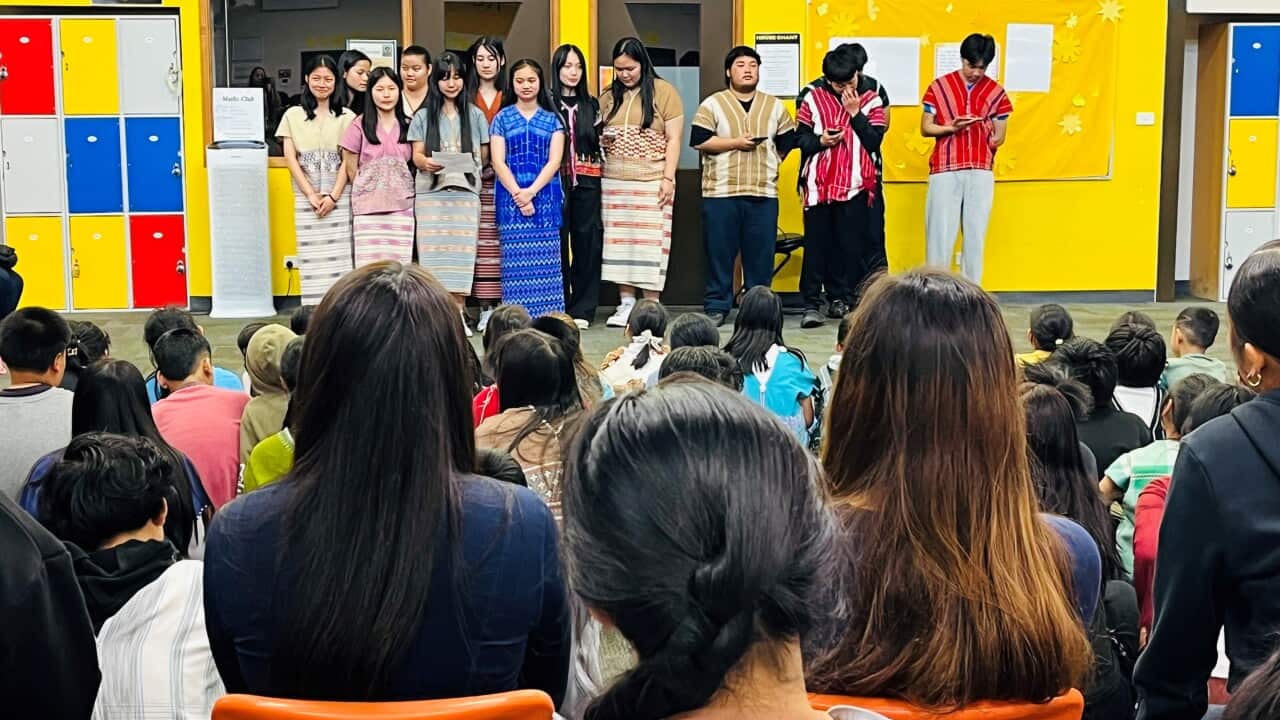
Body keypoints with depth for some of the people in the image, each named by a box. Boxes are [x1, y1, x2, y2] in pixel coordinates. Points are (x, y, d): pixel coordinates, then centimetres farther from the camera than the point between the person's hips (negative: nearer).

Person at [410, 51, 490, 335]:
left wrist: (472, 167, -3)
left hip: (465, 192, 0)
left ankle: (457, 312, -1)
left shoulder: (474, 115, 11)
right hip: (430, 192, 0)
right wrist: (426, 163, -16)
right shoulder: (423, 116, 10)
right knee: (433, 250, -5)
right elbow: (416, 155, 5)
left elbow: (484, 155, 15)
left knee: (461, 251, -5)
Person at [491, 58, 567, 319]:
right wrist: (518, 194, -12)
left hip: (545, 197, 0)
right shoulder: (502, 119, 9)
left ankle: (545, 315, -2)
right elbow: (498, 162, 1)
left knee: (545, 260, -3)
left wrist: (531, 191, -13)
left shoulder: (552, 119, 9)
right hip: (510, 197, 0)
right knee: (515, 259, -3)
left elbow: (554, 161, 0)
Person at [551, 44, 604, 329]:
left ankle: (582, 308, 6)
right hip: (555, 180, -3)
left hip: (586, 181, 3)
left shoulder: (591, 105, 15)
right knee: (557, 243, -3)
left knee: (587, 242, 0)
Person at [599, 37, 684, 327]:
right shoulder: (608, 96, 12)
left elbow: (673, 139, -2)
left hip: (651, 180, -4)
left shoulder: (663, 91, 0)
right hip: (613, 180, 4)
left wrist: (668, 178, -9)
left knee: (650, 240, -3)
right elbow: (597, 133, 22)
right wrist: (602, 140, 0)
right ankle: (626, 303, 11)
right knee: (618, 241, 4)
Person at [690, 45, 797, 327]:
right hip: (720, 192, -2)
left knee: (761, 253, 3)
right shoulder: (712, 104, 4)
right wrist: (736, 143, -9)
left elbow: (788, 142, 15)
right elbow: (699, 140, -6)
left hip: (763, 193, 2)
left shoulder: (774, 106, 13)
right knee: (720, 252, 0)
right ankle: (716, 306, 8)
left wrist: (768, 163, 7)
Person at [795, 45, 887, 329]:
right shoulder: (813, 98, 5)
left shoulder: (871, 100, 5)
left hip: (855, 186, 0)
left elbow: (874, 141, -4)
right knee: (816, 243, -2)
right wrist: (820, 141, -13)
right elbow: (800, 137, 5)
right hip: (819, 184, 0)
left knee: (851, 246, 2)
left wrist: (855, 112, -9)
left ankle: (840, 299, 12)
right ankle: (811, 303, -1)